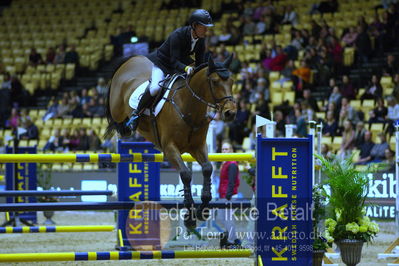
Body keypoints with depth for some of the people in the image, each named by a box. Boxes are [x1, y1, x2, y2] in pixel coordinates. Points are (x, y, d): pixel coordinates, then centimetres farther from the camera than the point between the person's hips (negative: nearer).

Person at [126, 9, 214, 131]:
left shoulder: (201, 40, -7)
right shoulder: (177, 35, -28)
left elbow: (200, 62, -3)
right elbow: (174, 61, -32)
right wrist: (186, 68, -52)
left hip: (180, 64, 8)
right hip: (162, 63, -8)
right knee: (155, 87, -32)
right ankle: (136, 113, -15)